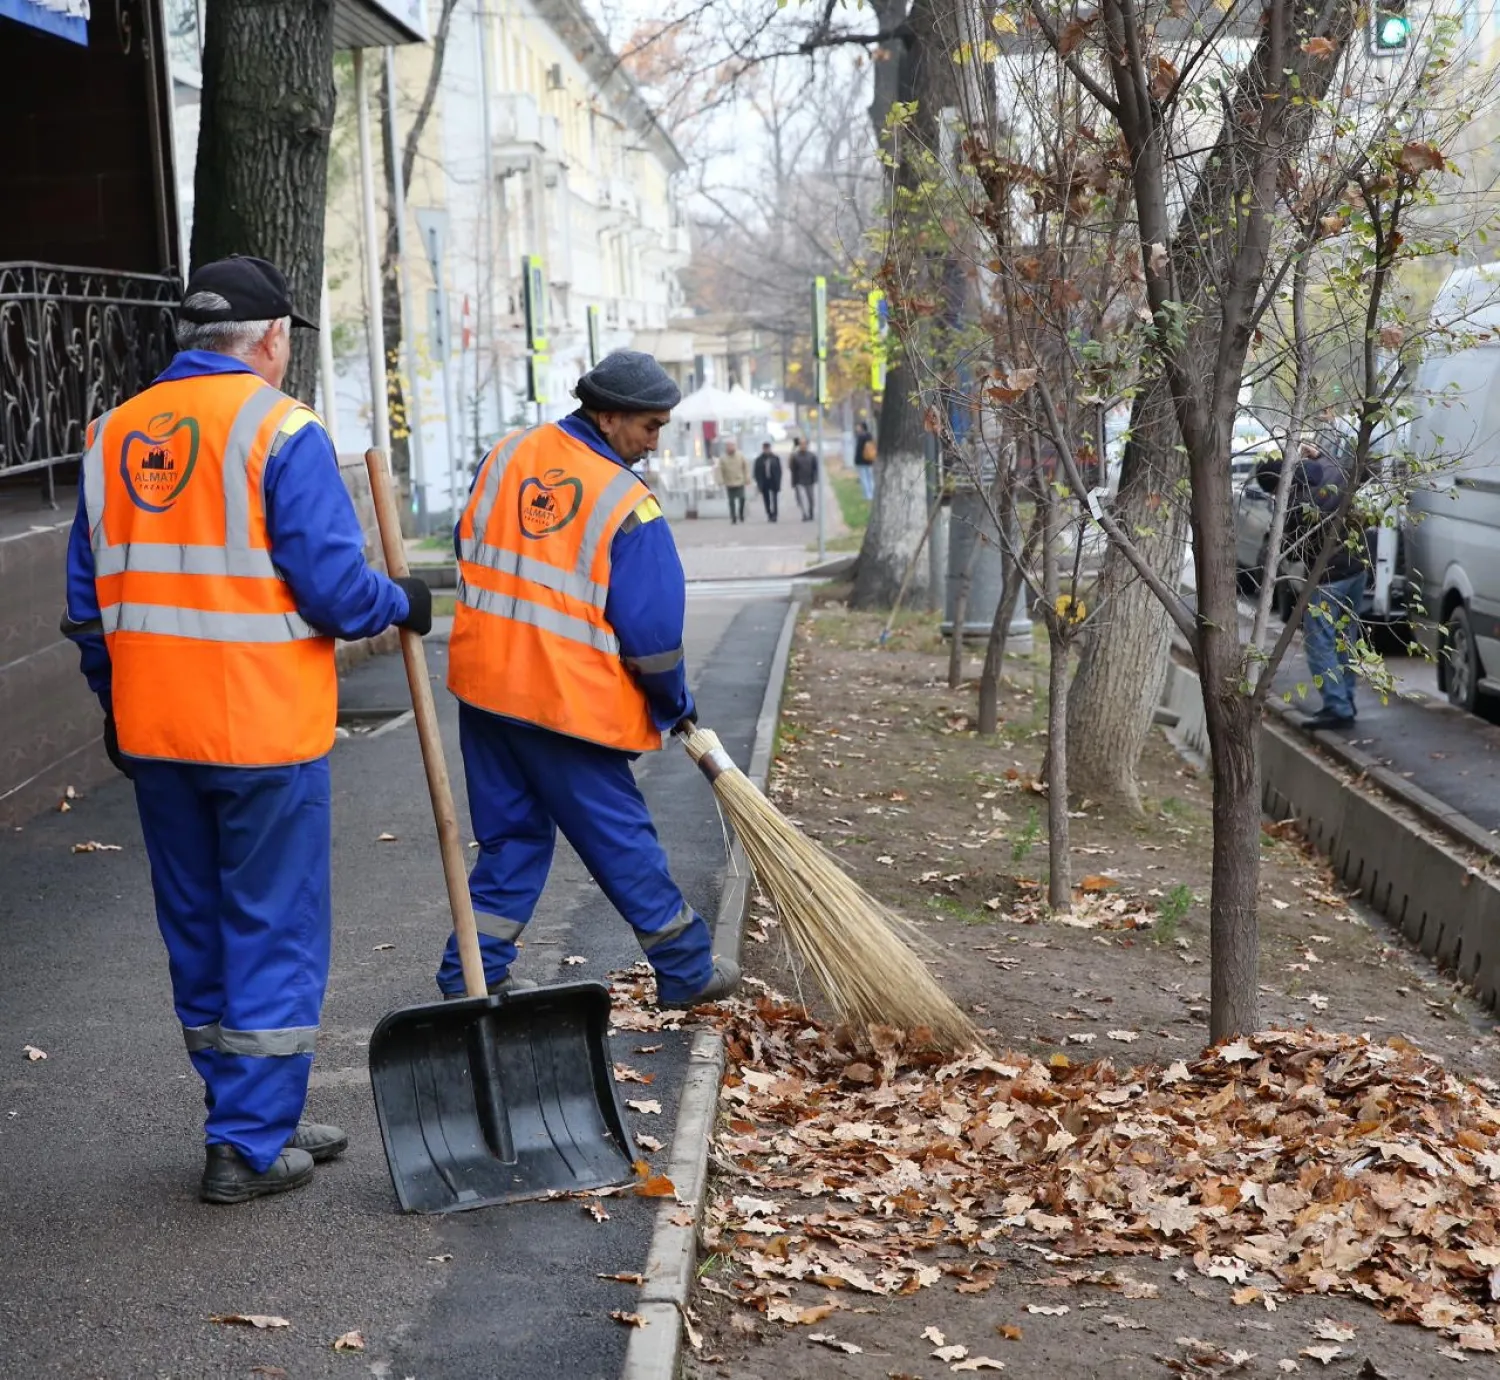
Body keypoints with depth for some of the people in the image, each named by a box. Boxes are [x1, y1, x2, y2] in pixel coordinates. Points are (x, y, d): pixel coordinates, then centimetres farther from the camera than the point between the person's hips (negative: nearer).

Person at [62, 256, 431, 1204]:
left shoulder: (113, 435, 9)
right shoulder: (280, 429, -10)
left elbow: (90, 600, 12)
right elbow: (332, 588, -16)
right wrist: (403, 606, 4)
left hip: (153, 734, 6)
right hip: (265, 734, -6)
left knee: (199, 937, 15)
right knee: (275, 936, 5)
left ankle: (258, 1122, 27)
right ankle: (250, 1147, 8)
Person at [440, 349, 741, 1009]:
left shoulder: (506, 456, 6)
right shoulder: (628, 505, -13)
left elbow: (469, 554, 18)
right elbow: (651, 628, -11)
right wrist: (675, 704, 6)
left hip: (484, 680, 6)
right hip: (567, 701, -6)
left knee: (511, 834, 17)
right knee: (620, 837, 6)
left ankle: (471, 974, 16)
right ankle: (687, 972, 19)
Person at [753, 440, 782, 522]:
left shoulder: (776, 458, 2)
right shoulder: (759, 459, 2)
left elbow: (779, 471, 3)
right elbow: (757, 473, 3)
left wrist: (778, 483, -3)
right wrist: (759, 483, -5)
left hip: (774, 482, -1)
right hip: (764, 483, 1)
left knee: (774, 500, -7)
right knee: (766, 501, 4)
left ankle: (774, 515, -5)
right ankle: (769, 515, 12)